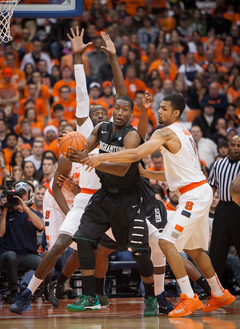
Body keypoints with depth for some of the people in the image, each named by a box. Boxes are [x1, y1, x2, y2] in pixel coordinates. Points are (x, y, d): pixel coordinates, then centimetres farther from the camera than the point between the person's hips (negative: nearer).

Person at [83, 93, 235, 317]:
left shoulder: (166, 133, -14)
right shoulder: (183, 133, 17)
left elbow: (136, 154, -26)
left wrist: (102, 157, -25)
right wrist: (147, 174, 19)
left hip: (194, 195, -10)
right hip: (198, 192, 10)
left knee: (167, 242, -16)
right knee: (193, 249, 21)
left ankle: (189, 298, -17)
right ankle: (219, 294, 33)